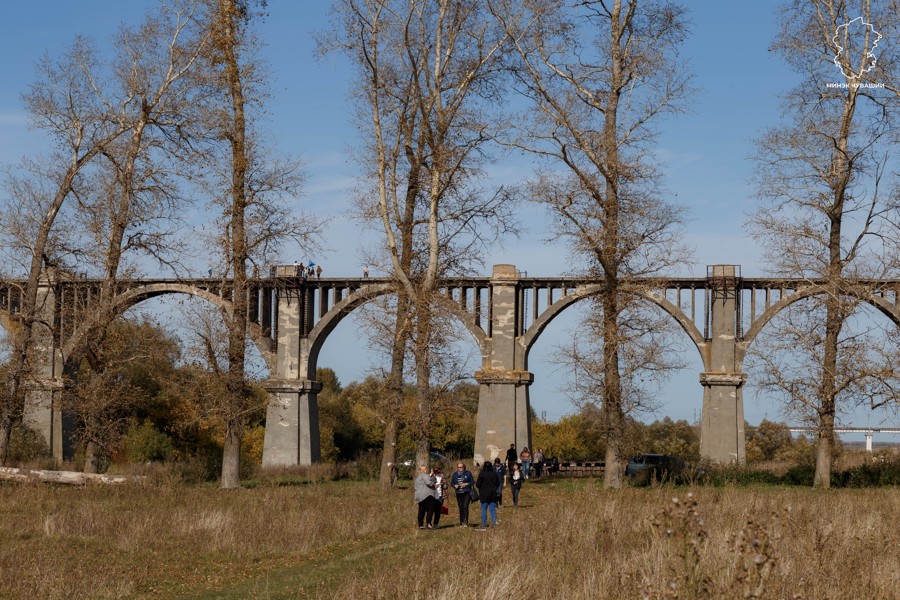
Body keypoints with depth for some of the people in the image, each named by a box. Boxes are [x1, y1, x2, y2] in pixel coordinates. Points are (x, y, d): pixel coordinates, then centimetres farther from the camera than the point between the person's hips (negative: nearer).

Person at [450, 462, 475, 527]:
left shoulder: (468, 473, 3)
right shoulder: (454, 475, 12)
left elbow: (472, 482, 4)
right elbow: (451, 483, 16)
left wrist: (466, 484, -11)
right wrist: (455, 486, -6)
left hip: (466, 493, -3)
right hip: (458, 493, 3)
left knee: (465, 506, -16)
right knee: (461, 508, 4)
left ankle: (466, 522, -18)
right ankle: (461, 523, 10)